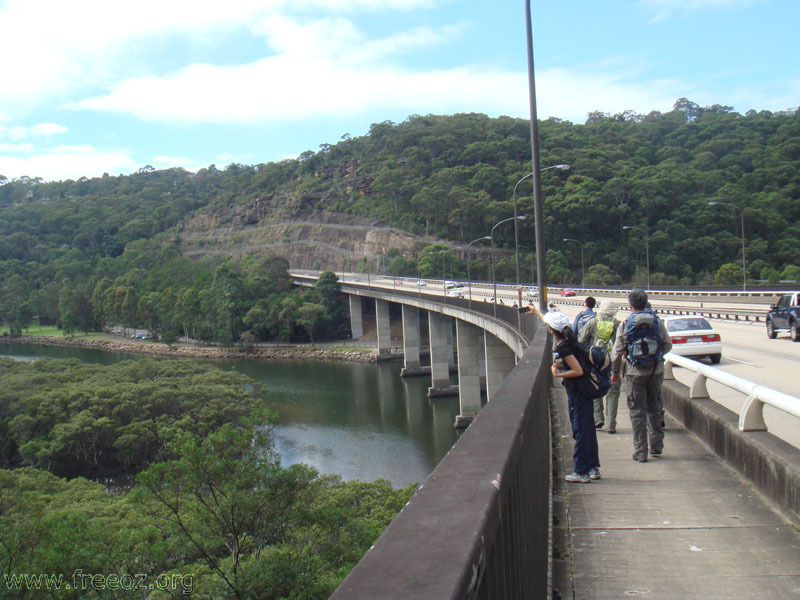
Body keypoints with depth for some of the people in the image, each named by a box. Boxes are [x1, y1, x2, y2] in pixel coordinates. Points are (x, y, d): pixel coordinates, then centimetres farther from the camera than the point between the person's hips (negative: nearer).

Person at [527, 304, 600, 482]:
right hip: (584, 390, 9)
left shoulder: (563, 348, -20)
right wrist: (538, 313, 39)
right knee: (587, 429, 15)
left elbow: (578, 371, -24)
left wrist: (557, 374, -13)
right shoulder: (569, 339, 7)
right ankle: (593, 468, 25)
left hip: (577, 392, -9)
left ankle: (581, 472, 3)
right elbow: (550, 324, 26)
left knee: (580, 431, -3)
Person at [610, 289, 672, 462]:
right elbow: (668, 345, 6)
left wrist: (615, 372, 9)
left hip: (636, 372, -2)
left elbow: (617, 351, -3)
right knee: (653, 406, 18)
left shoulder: (625, 325, -4)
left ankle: (640, 451, 4)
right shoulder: (657, 322, 1)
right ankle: (656, 445, 20)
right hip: (656, 370, 2)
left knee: (637, 410, 3)